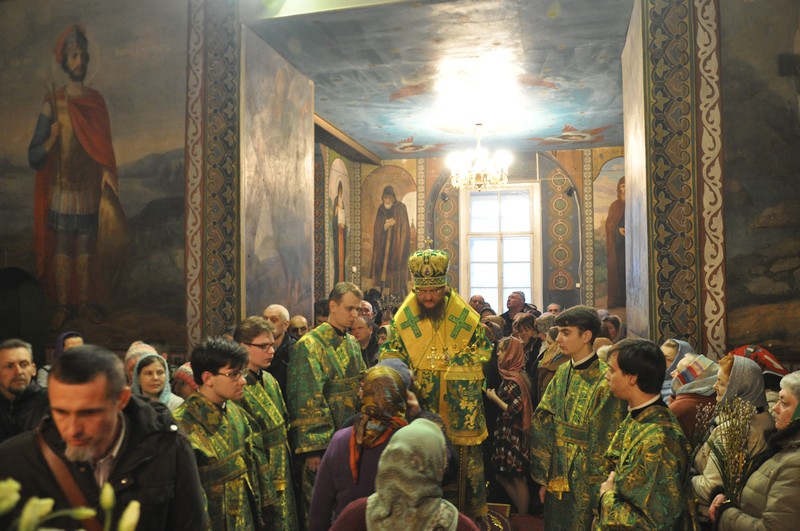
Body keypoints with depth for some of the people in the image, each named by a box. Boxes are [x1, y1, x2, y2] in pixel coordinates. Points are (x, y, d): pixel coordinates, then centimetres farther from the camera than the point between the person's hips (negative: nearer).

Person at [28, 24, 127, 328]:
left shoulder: (97, 101, 4)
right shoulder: (52, 103, -6)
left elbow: (105, 147, 10)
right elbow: (33, 157, -7)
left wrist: (107, 173, -6)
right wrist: (51, 139, -25)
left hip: (90, 190, 2)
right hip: (61, 191, -2)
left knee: (87, 249, 9)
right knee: (61, 250, 5)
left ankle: (85, 302, 22)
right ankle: (63, 304, 18)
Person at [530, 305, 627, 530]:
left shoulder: (605, 381, -17)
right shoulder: (562, 374, 2)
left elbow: (608, 444, -15)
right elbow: (543, 426, 5)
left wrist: (602, 493, -12)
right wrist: (543, 478, 4)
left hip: (586, 487, -6)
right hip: (557, 481, 6)